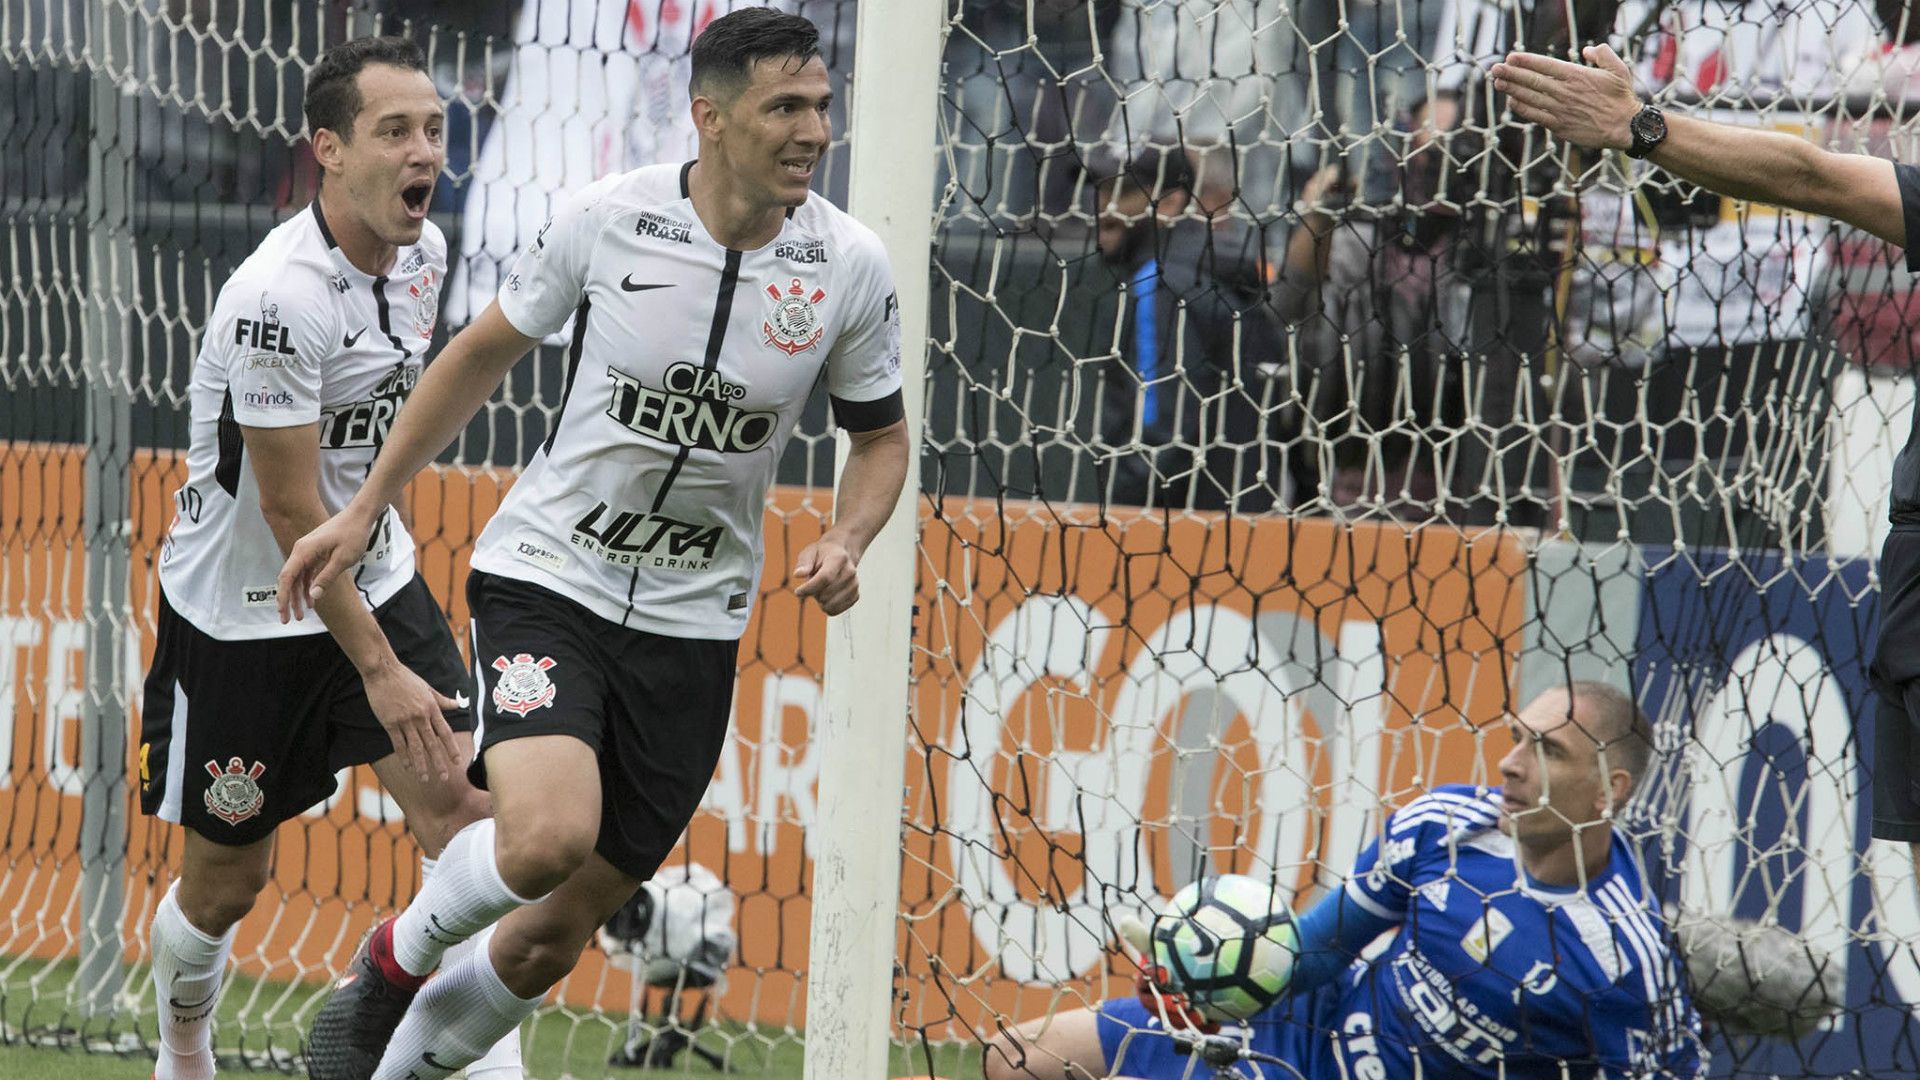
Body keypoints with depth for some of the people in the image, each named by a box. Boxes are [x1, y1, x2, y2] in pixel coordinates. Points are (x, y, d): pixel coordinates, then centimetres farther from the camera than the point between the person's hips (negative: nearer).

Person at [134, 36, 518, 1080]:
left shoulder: (421, 251, -3)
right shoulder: (280, 298, -28)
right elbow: (290, 510, -25)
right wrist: (379, 672, -23)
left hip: (375, 579, 6)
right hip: (242, 613, -6)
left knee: (465, 807, -12)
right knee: (226, 880, 9)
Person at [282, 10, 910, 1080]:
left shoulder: (850, 265, -6)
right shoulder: (608, 219, -11)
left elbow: (882, 436, 10)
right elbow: (485, 354, 6)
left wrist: (845, 544, -11)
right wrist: (363, 511, 9)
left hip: (691, 624, 3)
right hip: (546, 578, -3)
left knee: (551, 941, 3)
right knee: (549, 837, -28)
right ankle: (394, 961, 3)